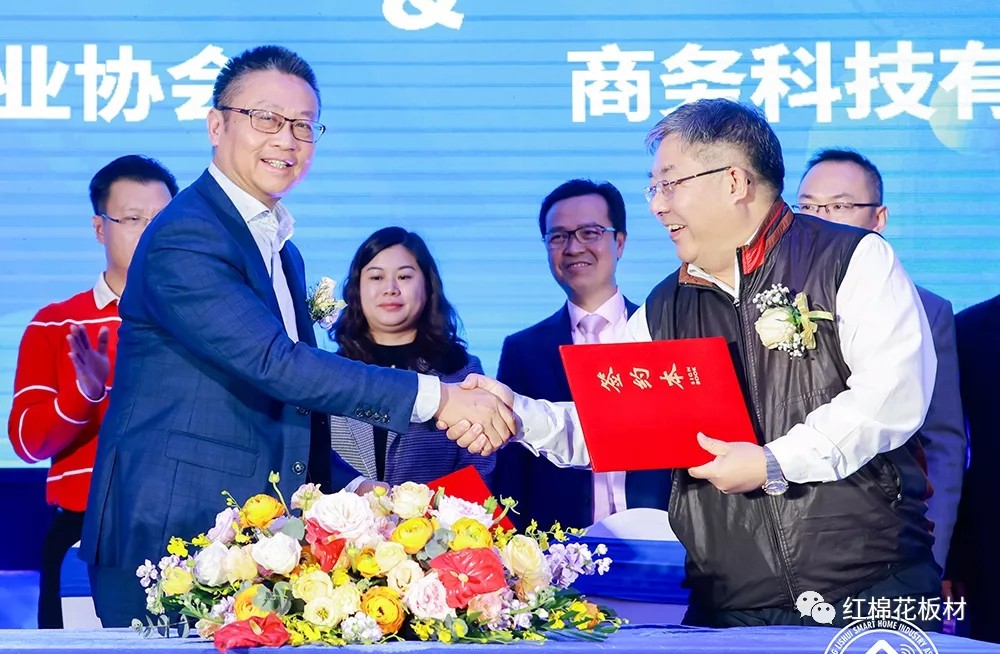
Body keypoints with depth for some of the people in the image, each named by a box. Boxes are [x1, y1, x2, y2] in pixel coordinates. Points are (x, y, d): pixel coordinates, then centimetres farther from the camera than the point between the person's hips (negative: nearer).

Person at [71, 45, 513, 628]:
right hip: (169, 540, -8)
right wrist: (433, 398, -23)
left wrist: (353, 489, 9)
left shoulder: (282, 253, 19)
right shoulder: (185, 239, -12)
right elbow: (275, 363, -23)